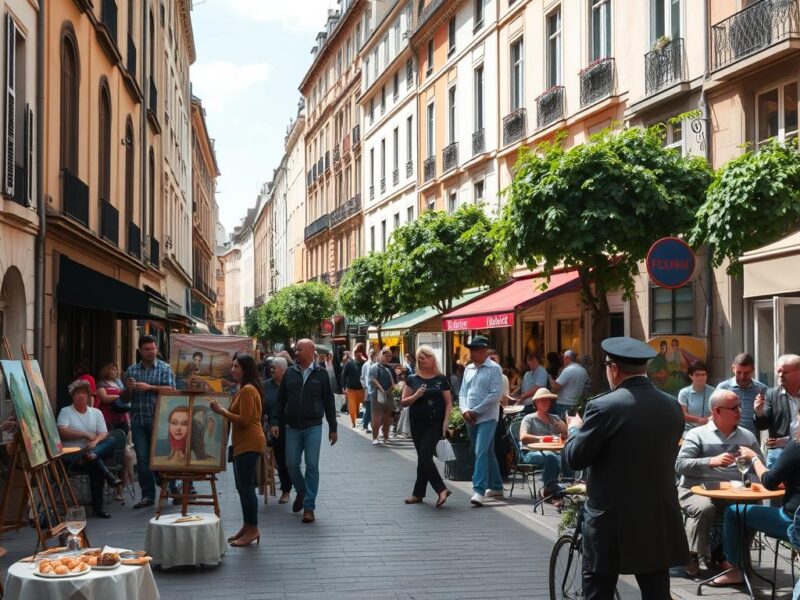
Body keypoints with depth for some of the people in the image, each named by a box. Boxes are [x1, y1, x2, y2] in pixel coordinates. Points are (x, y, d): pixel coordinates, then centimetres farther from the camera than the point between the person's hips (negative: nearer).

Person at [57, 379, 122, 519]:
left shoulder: (96, 412, 16)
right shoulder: (65, 412, 6)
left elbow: (103, 434, 5)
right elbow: (62, 432, -11)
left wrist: (95, 442, -19)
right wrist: (86, 435, -11)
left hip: (94, 449, 4)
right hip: (72, 454, -4)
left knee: (111, 441, -28)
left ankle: (92, 454, -47)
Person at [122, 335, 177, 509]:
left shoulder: (165, 368, 5)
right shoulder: (132, 370, 14)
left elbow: (170, 390, -9)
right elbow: (125, 398, 16)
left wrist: (149, 387, -14)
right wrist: (129, 389, -6)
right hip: (138, 420, 3)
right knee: (142, 458, 2)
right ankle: (147, 495, 7)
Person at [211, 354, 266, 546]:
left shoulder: (248, 390, -15)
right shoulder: (243, 389, 19)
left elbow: (244, 420, -21)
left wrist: (222, 411, -17)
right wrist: (223, 411, 8)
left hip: (249, 444, -11)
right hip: (242, 443, 11)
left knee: (246, 486, -8)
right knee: (242, 486, 14)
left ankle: (253, 529, -3)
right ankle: (247, 527, 21)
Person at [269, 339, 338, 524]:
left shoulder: (320, 374, -1)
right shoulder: (290, 373, 5)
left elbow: (328, 402, 3)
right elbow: (280, 400, 8)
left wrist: (332, 428, 3)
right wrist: (274, 422, -1)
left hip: (313, 427, -2)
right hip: (292, 427, 2)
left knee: (312, 465, -3)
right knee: (291, 464, 4)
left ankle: (309, 507, 5)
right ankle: (301, 492, 32)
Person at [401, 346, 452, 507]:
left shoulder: (441, 379, 2)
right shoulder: (412, 379, 7)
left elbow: (448, 403, 2)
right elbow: (403, 402, 5)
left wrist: (446, 422, -9)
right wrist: (416, 396, -13)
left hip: (435, 423, -4)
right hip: (417, 423, 4)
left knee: (424, 456, -12)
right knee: (424, 458, 5)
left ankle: (418, 493, -3)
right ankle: (441, 489, 13)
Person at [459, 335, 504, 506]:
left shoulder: (494, 369, -8)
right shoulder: (468, 369, 13)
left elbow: (496, 395, -15)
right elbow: (463, 392, 14)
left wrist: (476, 411, -14)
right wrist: (465, 411, -5)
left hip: (487, 418, -7)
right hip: (471, 419, 7)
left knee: (482, 453, -17)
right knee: (487, 453, 15)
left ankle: (479, 490, -20)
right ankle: (496, 487, 26)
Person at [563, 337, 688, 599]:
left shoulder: (604, 406, -15)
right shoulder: (672, 406, 3)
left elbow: (575, 458, -10)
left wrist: (575, 428, 11)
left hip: (612, 519, -5)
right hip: (659, 519, 5)